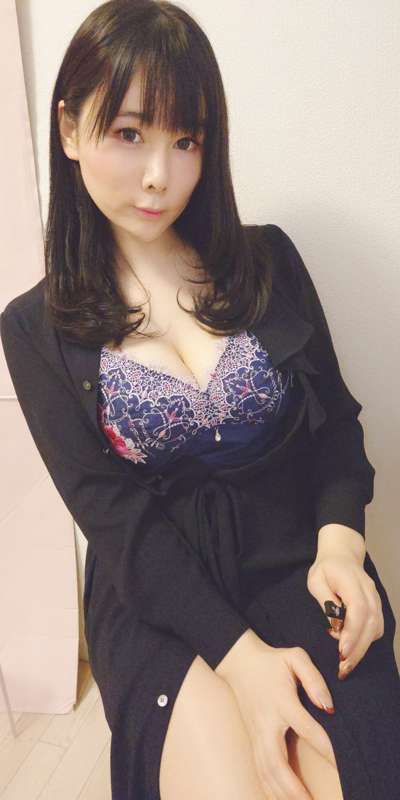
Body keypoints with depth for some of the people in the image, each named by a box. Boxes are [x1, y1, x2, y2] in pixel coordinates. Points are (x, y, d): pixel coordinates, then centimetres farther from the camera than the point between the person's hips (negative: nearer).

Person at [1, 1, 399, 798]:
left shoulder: (267, 261, 2)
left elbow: (335, 420, 6)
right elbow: (113, 515, -8)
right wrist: (239, 651, -18)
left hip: (296, 561, 2)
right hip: (156, 591, -1)